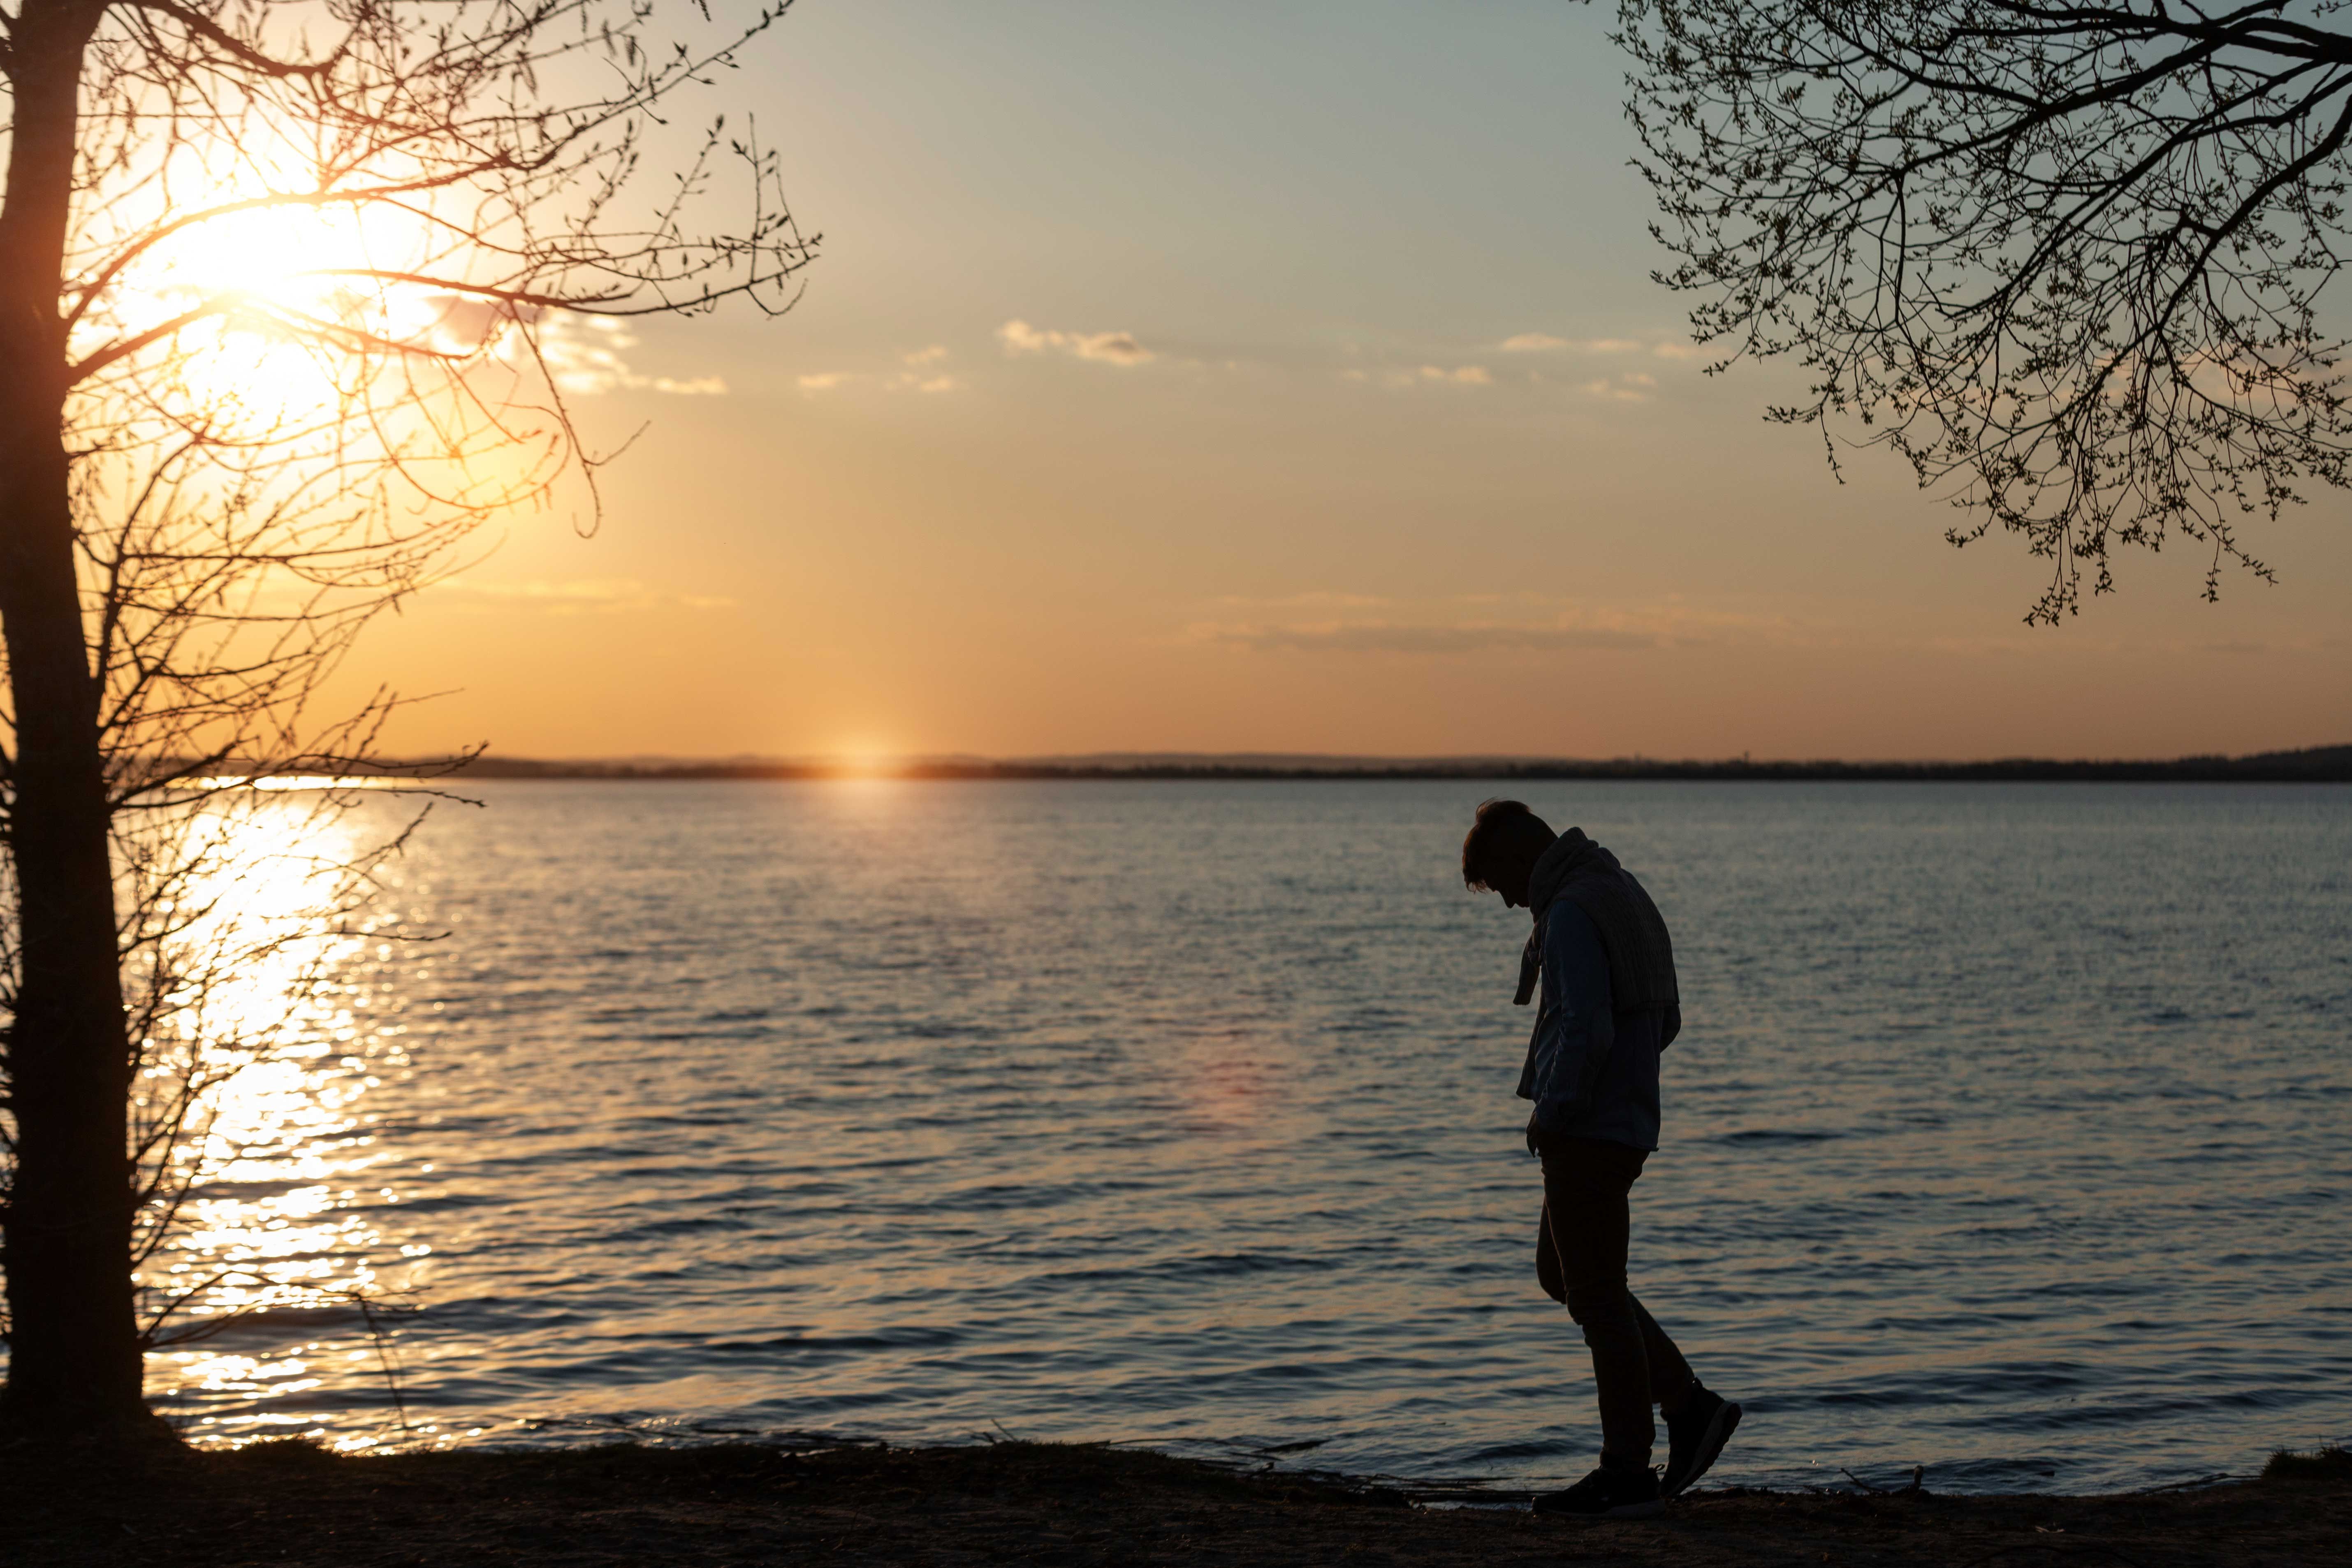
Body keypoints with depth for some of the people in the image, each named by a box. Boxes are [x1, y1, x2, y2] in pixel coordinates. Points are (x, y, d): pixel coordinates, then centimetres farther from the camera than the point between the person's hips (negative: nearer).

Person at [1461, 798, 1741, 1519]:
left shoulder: (1571, 915, -17)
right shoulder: (1624, 896, 15)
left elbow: (1586, 1031, -27)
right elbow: (1665, 1018, 21)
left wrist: (1550, 1112, -13)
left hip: (1587, 1135, -10)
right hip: (1623, 1121, 10)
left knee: (1598, 1298, -2)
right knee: (1560, 1275, 18)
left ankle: (1625, 1472, 5)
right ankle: (1690, 1407, 16)